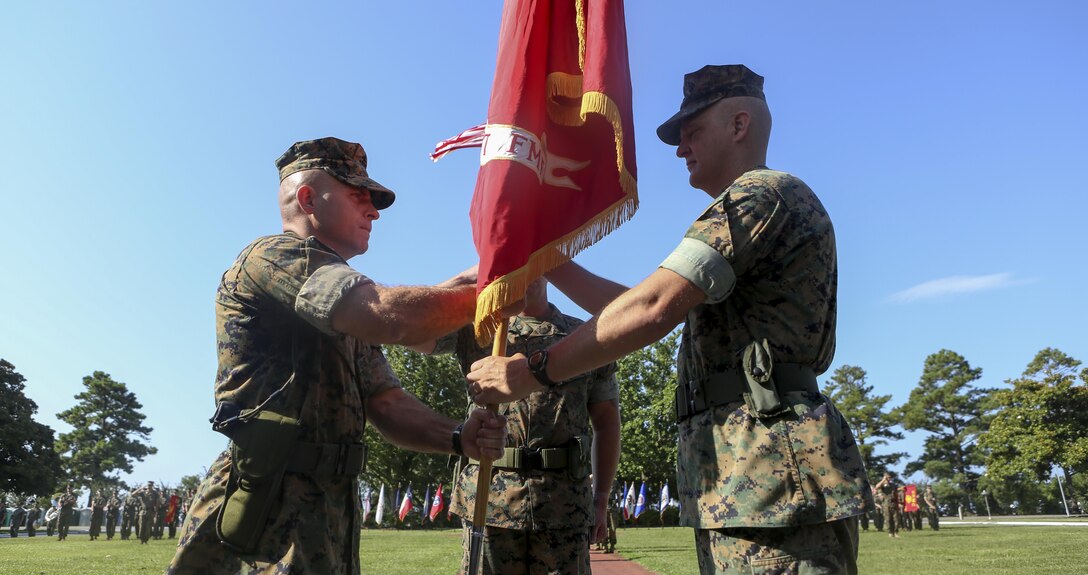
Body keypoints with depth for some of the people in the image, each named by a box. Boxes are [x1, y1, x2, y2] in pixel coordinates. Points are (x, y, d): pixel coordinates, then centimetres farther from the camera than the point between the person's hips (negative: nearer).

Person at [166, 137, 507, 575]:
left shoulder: (350, 316, 20)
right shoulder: (273, 255, -9)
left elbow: (387, 404, 11)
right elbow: (393, 317, -25)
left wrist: (459, 438, -7)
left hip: (331, 507, 9)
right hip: (269, 502, -9)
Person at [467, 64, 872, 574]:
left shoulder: (762, 193, -7)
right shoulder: (739, 225, 25)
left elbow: (651, 310, -19)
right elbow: (638, 310, 20)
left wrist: (534, 371, -13)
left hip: (770, 472, -10)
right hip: (739, 483, 10)